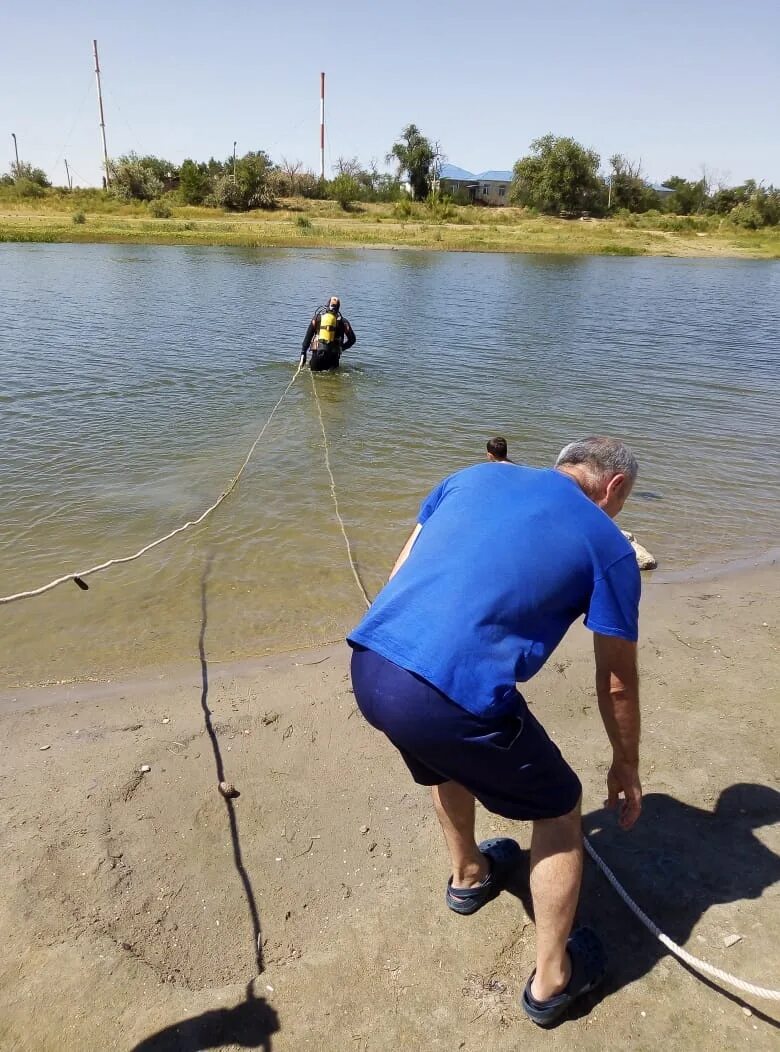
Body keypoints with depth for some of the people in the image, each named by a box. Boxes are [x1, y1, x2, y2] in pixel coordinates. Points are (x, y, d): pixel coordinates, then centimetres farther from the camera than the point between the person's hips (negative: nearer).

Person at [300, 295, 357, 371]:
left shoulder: (317, 317, 8)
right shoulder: (342, 321, 6)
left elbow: (308, 337, 5)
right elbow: (352, 339, 8)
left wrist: (303, 353, 6)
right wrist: (341, 348, 20)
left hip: (317, 353, 0)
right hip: (333, 355, 0)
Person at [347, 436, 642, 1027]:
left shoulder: (476, 476, 19)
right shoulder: (607, 545, 7)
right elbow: (617, 684, 14)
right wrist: (626, 769, 30)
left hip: (368, 667, 6)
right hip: (451, 697, -6)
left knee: (452, 753, 37)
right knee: (560, 807, 22)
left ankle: (469, 876, 60)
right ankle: (552, 980, 36)